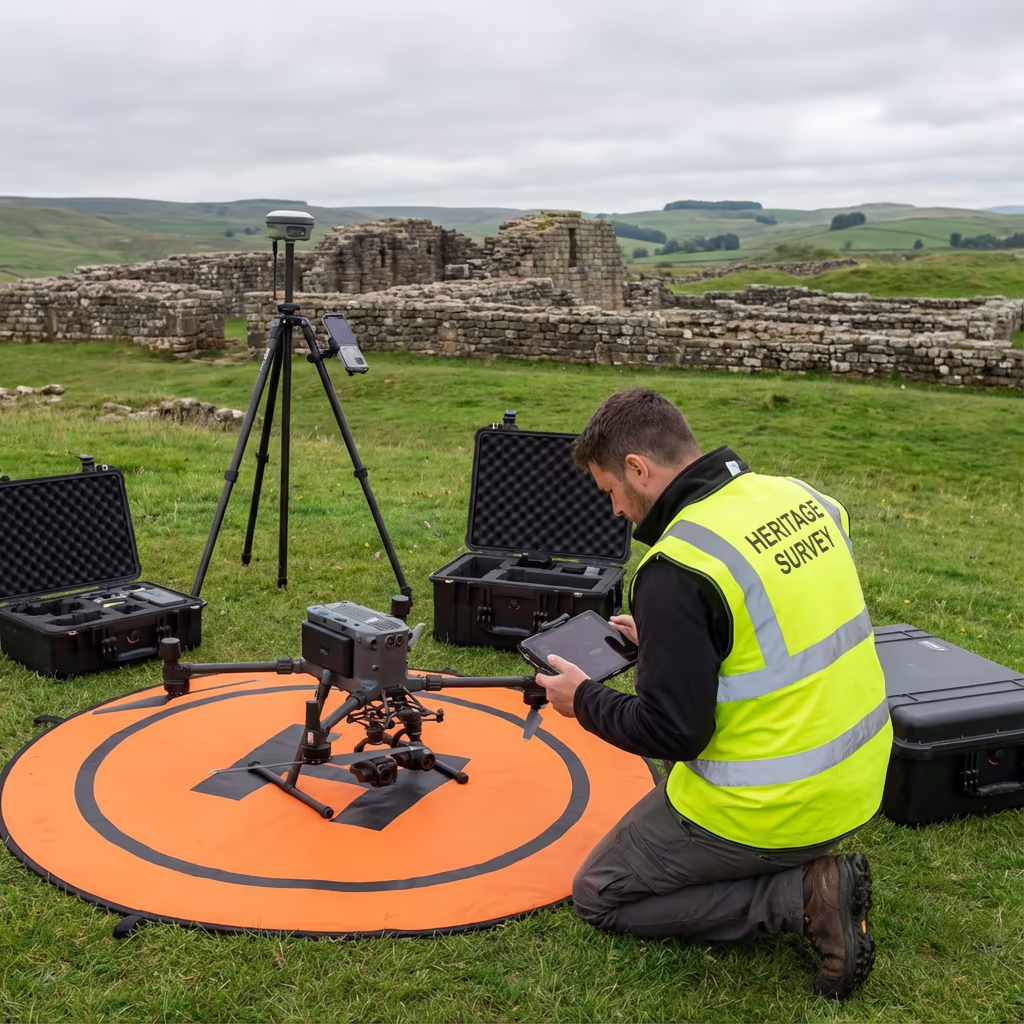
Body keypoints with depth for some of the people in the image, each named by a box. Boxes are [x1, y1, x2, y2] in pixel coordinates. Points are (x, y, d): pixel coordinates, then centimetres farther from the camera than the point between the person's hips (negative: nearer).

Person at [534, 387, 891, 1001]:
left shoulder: (676, 568, -23)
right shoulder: (800, 497, 0)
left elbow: (673, 732, -20)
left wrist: (584, 701, -2)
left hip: (770, 810, -8)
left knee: (600, 898, 12)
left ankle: (803, 898, -2)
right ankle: (812, 869, 12)